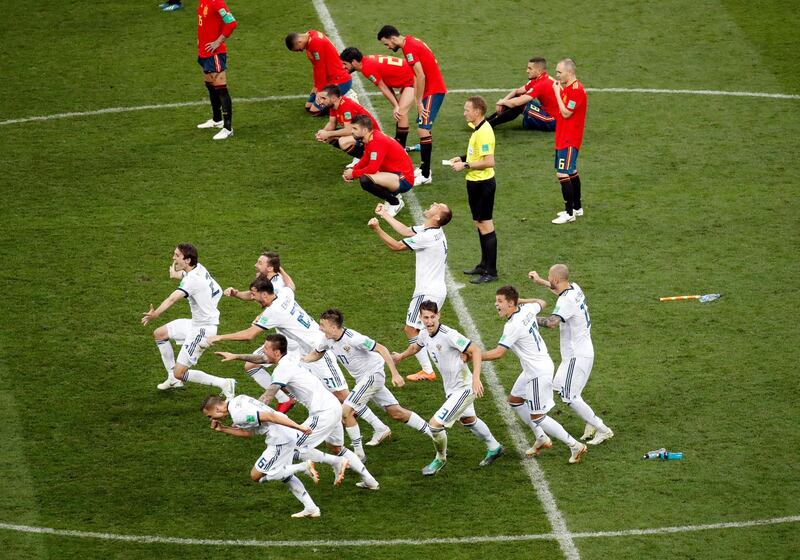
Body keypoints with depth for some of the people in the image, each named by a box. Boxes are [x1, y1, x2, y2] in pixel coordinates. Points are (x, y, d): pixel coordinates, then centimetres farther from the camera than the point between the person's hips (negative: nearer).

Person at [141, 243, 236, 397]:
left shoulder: (193, 280, -27)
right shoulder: (198, 268, 0)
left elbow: (173, 298, -45)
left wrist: (155, 314, -58)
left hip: (203, 330, -10)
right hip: (195, 323, 10)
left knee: (179, 373, -8)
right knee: (159, 334, 21)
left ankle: (224, 384, -4)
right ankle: (173, 379, 31)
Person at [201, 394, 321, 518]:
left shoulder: (238, 414, -19)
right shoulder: (236, 402, 12)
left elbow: (269, 416, -24)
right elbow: (249, 433, 19)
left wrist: (299, 427, -25)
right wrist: (223, 429, 16)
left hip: (280, 440, -10)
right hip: (290, 434, 10)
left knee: (256, 476, 2)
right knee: (284, 474, 26)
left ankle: (303, 467, -4)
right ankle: (311, 509, 26)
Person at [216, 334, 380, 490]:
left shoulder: (282, 369, -15)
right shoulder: (287, 360, 12)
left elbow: (266, 399, -19)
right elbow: (261, 359, 29)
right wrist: (235, 356, 32)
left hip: (323, 413, -10)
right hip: (334, 406, 10)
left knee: (298, 450, -7)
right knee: (337, 448, 24)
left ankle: (337, 462, -7)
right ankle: (370, 480, 21)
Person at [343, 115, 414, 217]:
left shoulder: (377, 142, -23)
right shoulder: (370, 138, 6)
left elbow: (372, 169, -27)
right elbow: (365, 160, 15)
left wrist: (353, 174, -12)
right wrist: (351, 172, -2)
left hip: (404, 179, -10)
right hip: (394, 173, 10)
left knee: (365, 180, -31)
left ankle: (395, 202, -8)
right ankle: (394, 194, 18)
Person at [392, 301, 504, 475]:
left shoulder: (449, 335, -27)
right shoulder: (425, 334, -2)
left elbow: (475, 351, -26)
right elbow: (416, 346, 23)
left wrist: (476, 378, -34)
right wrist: (401, 356, 40)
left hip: (464, 387, -9)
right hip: (451, 388, 9)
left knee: (435, 423, -12)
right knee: (468, 420, 30)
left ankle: (440, 459, 15)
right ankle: (494, 448, 53)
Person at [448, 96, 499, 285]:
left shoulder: (484, 132, -23)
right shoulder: (477, 128, 8)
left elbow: (489, 161, -27)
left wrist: (465, 165, -21)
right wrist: (463, 158, 9)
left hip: (483, 184, -10)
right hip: (475, 182, 10)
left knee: (485, 225, -5)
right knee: (479, 224, 18)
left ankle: (491, 272, -1)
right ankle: (484, 265, 30)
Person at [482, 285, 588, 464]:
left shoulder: (513, 326, -26)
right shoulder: (527, 309, -1)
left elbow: (497, 353, -29)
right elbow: (541, 303, 23)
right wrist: (521, 301, 20)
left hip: (539, 373, -10)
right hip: (532, 370, 10)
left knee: (537, 417, -2)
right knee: (514, 400, 22)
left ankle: (575, 446, 5)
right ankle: (542, 438, 31)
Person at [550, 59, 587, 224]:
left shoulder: (576, 89, -20)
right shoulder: (567, 87, 11)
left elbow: (566, 113, -21)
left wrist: (558, 93, -17)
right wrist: (559, 90, 6)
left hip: (569, 140, -11)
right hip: (564, 138, 11)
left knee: (562, 174, -12)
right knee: (572, 172, 19)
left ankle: (569, 213, -8)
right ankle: (577, 207, 30)